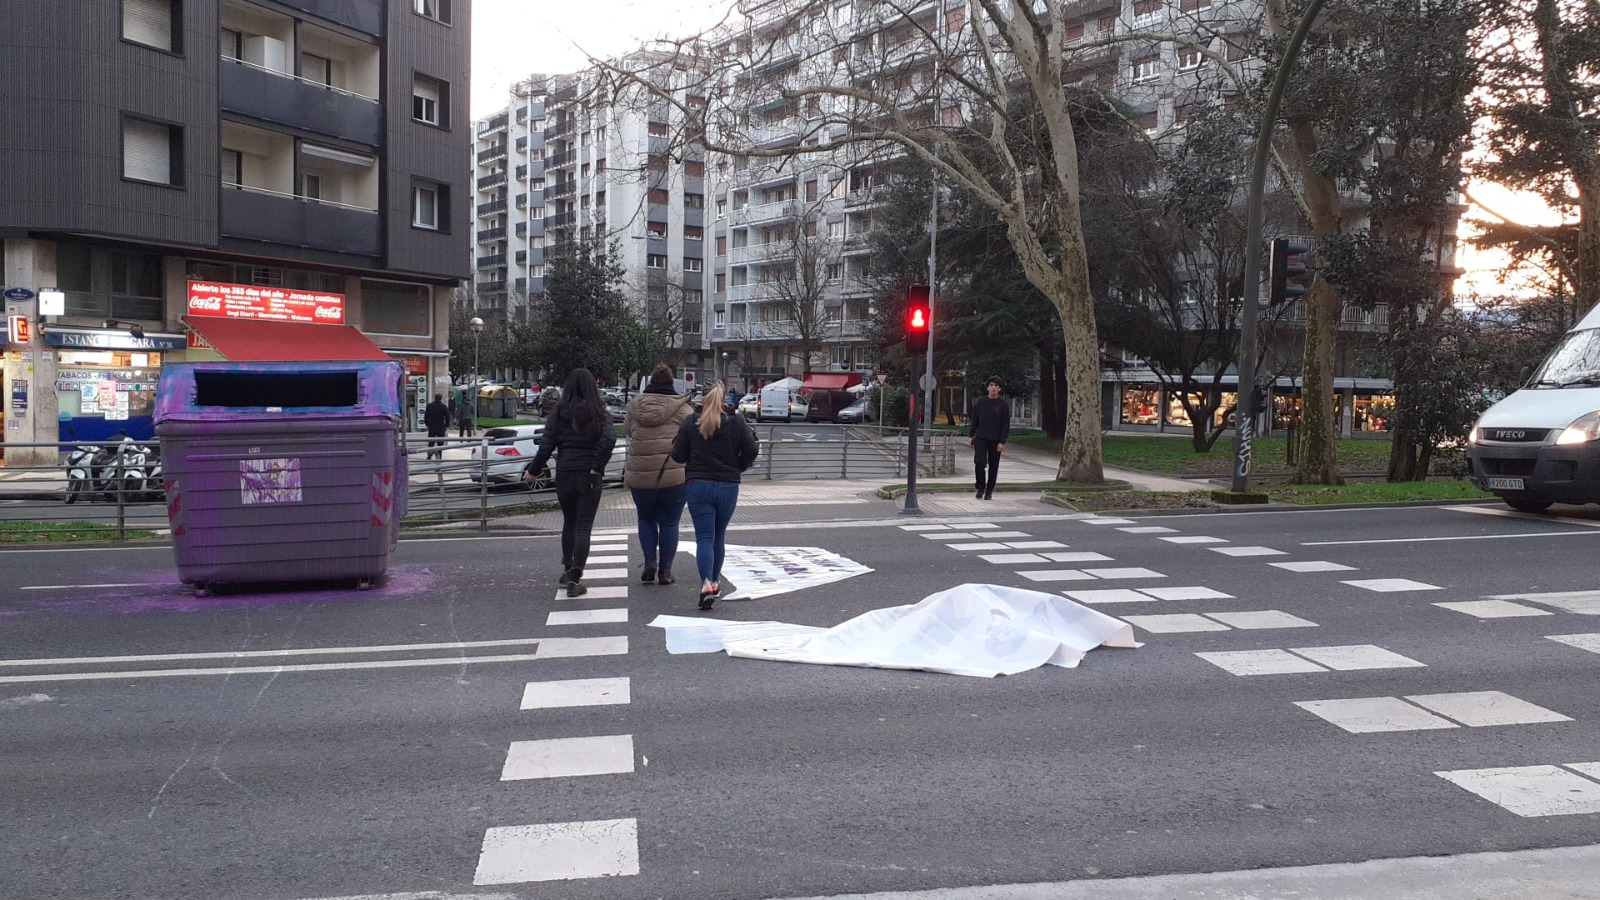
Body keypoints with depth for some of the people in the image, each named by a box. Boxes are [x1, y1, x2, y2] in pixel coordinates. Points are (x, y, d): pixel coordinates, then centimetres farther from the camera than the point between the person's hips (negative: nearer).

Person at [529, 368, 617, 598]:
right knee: (583, 528, 1)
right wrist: (597, 466, -12)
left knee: (569, 523, 22)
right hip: (589, 476, -2)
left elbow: (546, 445, -3)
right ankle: (574, 579, -7)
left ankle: (568, 570, 31)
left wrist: (534, 470, 8)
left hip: (564, 475, 2)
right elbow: (609, 438, -20)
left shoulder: (558, 413, 0)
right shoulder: (598, 413, -3)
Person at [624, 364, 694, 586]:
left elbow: (626, 430, 15)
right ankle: (665, 571, 10)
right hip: (675, 476, -2)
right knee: (669, 523, 8)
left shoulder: (635, 406, 3)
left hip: (640, 476, 2)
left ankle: (650, 562, 5)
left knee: (646, 519, 20)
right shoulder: (682, 408, -5)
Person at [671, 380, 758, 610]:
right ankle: (715, 581, 27)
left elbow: (678, 455, -1)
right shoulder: (737, 423, -3)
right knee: (719, 536, 17)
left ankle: (706, 583, -21)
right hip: (728, 487, 1)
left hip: (698, 485, -1)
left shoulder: (690, 423, -3)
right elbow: (750, 451, -4)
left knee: (704, 537, -3)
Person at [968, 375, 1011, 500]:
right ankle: (980, 488, 4)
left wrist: (1002, 442, -10)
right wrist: (971, 436, 7)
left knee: (993, 467, 5)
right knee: (979, 463, -13)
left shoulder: (1003, 405, -1)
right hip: (980, 438, 1)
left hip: (995, 441, -1)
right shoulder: (980, 402, 5)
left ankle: (989, 491, 17)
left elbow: (1006, 425, -3)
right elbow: (974, 420, 12)